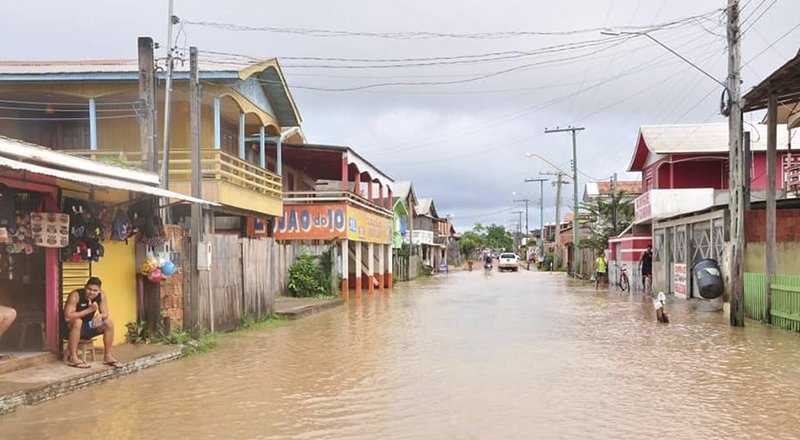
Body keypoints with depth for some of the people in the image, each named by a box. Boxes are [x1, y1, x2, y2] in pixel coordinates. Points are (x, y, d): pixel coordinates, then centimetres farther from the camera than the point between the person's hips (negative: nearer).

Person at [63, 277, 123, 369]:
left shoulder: (101, 295, -9)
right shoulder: (75, 295, -25)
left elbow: (105, 314, -6)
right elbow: (67, 317, -32)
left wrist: (99, 316, -30)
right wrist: (89, 310, -35)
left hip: (87, 327, 5)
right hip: (71, 328, -5)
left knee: (109, 323, -14)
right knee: (78, 321, -37)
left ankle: (107, 356, -4)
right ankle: (72, 357, -28)